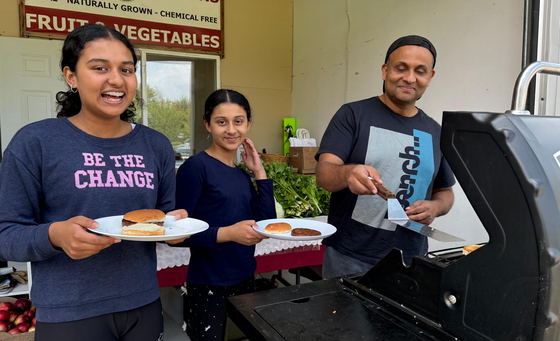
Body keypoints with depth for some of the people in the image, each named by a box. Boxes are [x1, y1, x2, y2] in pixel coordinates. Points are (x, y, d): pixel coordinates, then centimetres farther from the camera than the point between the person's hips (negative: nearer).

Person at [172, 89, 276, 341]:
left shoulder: (242, 174, 6)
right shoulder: (195, 167, -14)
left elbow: (268, 223, 0)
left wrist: (259, 172, -2)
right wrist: (227, 234, -28)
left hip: (244, 280, 7)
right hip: (208, 285, -7)